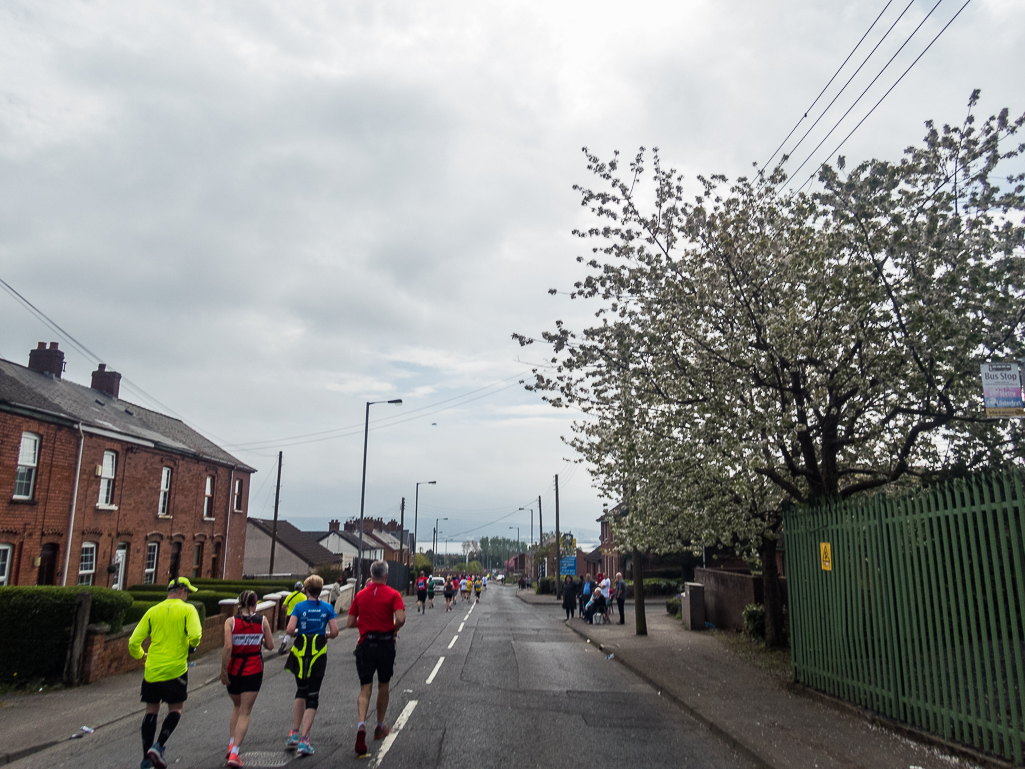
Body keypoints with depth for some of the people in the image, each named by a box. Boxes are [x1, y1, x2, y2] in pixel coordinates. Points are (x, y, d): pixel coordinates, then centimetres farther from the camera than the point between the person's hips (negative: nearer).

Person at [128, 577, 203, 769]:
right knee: (175, 709, 12)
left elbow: (133, 642, 3)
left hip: (152, 669, 4)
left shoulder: (152, 611, 6)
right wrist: (192, 645, 4)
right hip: (175, 669, -4)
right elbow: (195, 636, -19)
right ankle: (158, 746, -5)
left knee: (151, 710, 14)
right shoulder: (187, 609, -5)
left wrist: (141, 656, 22)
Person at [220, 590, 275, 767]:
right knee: (245, 713, 5)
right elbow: (270, 645, 2)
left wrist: (223, 670, -9)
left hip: (234, 670, 1)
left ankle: (232, 743, 17)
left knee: (237, 707, 25)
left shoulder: (230, 621, -5)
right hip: (254, 671, -1)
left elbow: (227, 647, -16)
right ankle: (234, 753, -4)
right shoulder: (262, 620, -3)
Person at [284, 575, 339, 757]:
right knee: (312, 696, 4)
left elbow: (290, 630, -12)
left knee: (301, 691, 22)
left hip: (300, 651, 1)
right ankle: (303, 740, -3)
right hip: (319, 653, -1)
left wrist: (297, 634, 9)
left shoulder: (299, 606, -2)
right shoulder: (327, 608, 0)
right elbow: (334, 632, -4)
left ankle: (295, 733, 21)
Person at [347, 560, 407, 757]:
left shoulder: (360, 595, 4)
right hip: (386, 644, -1)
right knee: (383, 687, 17)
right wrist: (395, 629, 1)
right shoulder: (393, 594, -6)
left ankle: (361, 724, -21)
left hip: (365, 645, 1)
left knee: (365, 689, 3)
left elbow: (349, 623, 5)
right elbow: (400, 618, -20)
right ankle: (380, 727, 30)